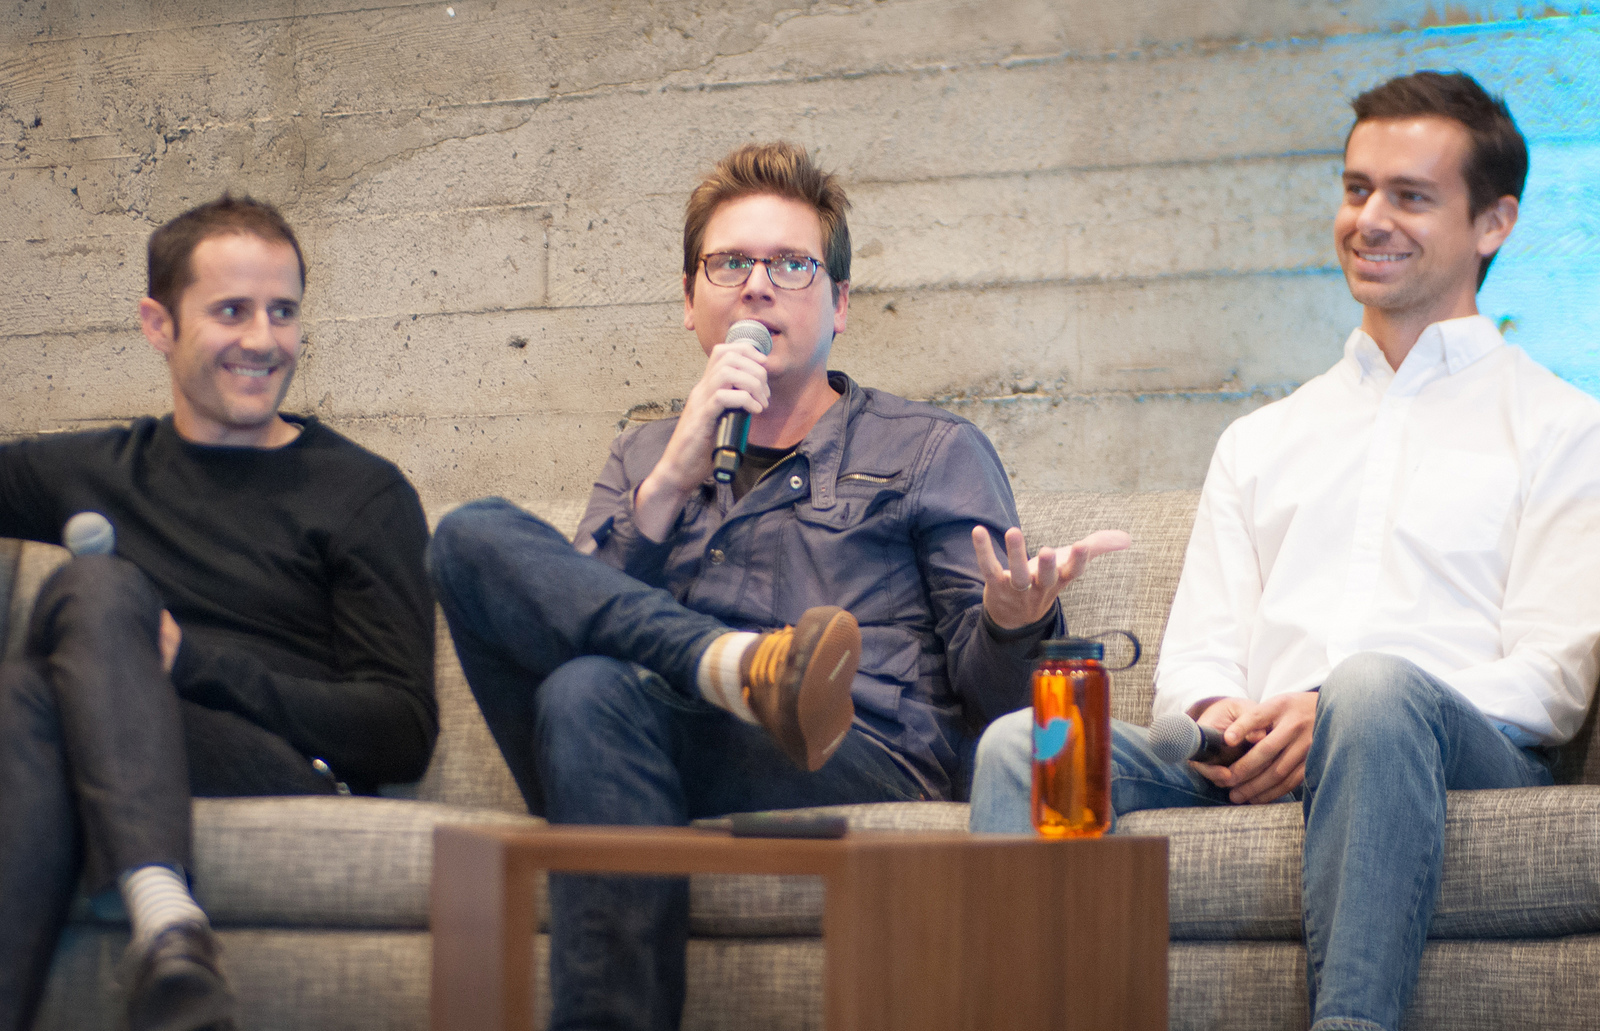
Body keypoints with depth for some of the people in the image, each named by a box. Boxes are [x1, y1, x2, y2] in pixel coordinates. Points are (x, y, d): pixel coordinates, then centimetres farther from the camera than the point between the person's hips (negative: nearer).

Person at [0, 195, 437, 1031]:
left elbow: (402, 737, 5)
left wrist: (189, 661, -5)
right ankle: (166, 923, -49)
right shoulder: (95, 473, 24)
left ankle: (161, 922, -46)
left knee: (92, 593, -28)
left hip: (292, 781, -3)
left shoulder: (361, 493, 13)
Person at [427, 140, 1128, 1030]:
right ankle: (745, 669, -30)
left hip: (869, 769, -3)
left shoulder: (932, 449, 21)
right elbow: (561, 612, 10)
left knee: (596, 694, -34)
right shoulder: (643, 461, 30)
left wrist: (1013, 622, -14)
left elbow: (988, 692, 10)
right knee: (476, 536, -19)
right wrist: (675, 480, -1)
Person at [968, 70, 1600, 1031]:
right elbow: (1198, 648, 22)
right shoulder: (1260, 443, 31)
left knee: (1375, 687, -40)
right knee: (1021, 743, -23)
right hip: (1258, 767, 4)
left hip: (1470, 754, -4)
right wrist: (1215, 715, -6)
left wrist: (1330, 714, -15)